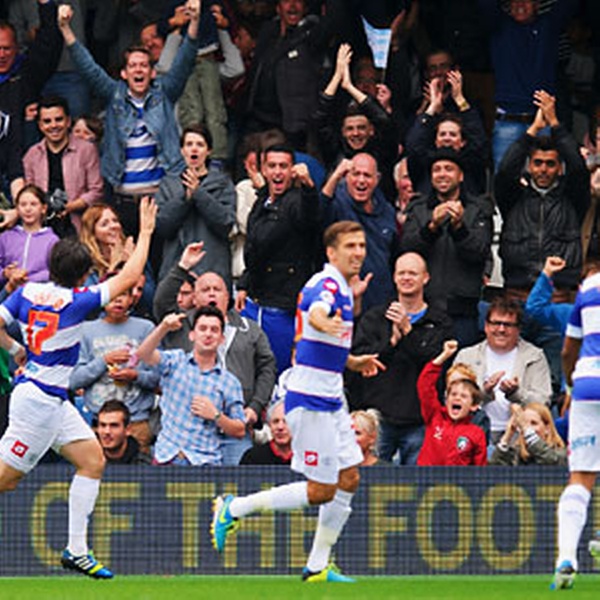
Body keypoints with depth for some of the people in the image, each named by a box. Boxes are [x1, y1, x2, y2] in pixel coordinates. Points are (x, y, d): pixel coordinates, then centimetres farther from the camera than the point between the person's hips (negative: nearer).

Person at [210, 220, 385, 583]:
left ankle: (317, 567, 13)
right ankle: (233, 509, 4)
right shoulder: (327, 284, -15)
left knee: (349, 479, 7)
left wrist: (352, 361, 23)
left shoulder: (343, 288, 15)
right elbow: (316, 311, -42)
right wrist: (325, 321, -63)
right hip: (310, 400, -10)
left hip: (330, 400, 10)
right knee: (321, 491, -7)